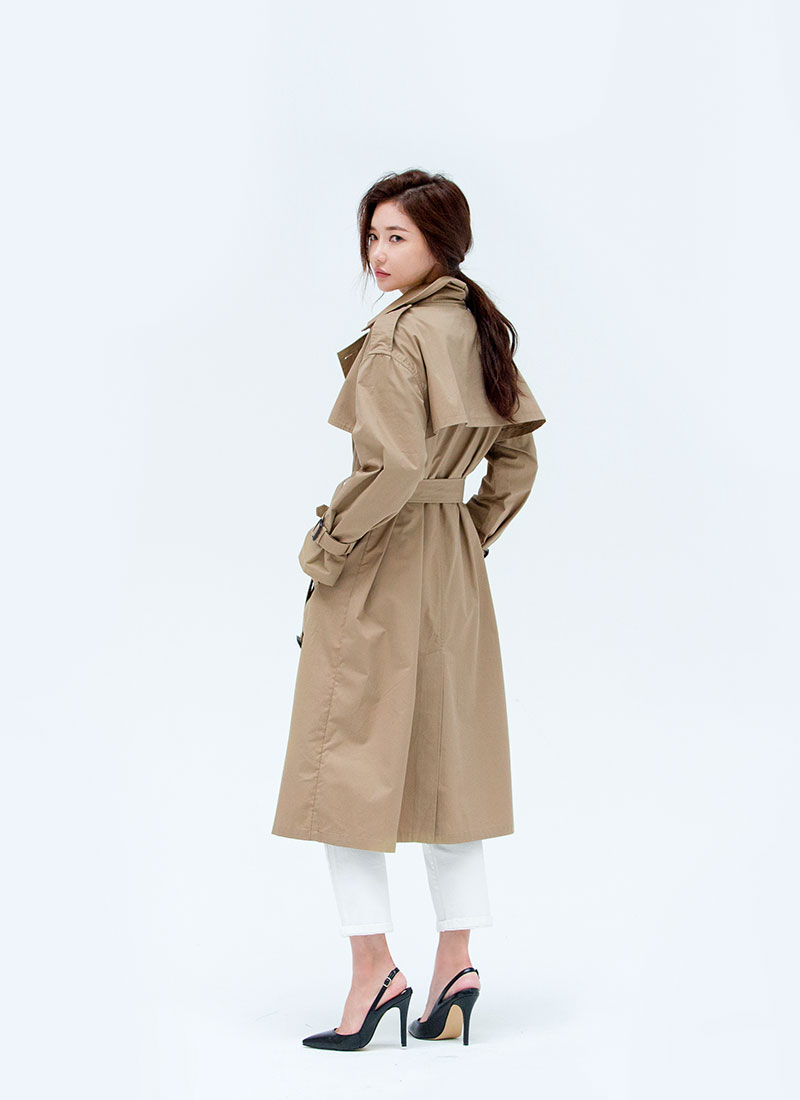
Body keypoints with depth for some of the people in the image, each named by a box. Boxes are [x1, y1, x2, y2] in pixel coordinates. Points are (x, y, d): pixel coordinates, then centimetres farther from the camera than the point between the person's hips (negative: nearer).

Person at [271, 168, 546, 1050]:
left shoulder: (395, 336, -17)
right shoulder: (477, 329, 9)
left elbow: (394, 467, -25)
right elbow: (519, 456, 13)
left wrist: (324, 548, -13)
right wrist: (474, 534, 16)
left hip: (380, 569, -8)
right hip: (454, 571, 8)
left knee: (348, 764, 0)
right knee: (443, 761, 12)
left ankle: (374, 969, 3)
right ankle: (455, 964, 16)